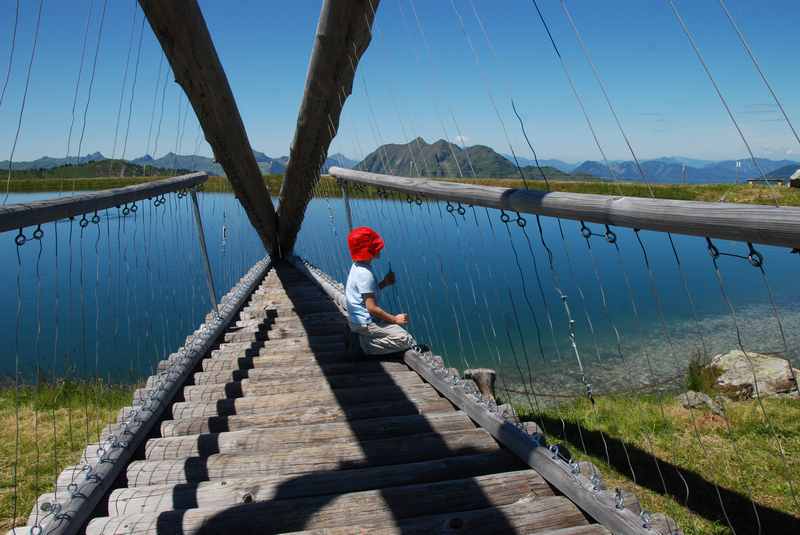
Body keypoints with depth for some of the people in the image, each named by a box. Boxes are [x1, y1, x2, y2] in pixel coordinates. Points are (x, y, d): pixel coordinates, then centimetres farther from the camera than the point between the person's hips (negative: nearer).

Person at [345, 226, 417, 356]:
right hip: (366, 324, -10)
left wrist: (384, 283, 4)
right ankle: (368, 345, -10)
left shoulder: (358, 267, 6)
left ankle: (365, 339, 11)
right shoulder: (365, 274, -24)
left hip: (360, 319, 10)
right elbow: (372, 307, -24)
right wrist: (395, 319, -14)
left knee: (398, 326, 21)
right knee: (404, 339, -13)